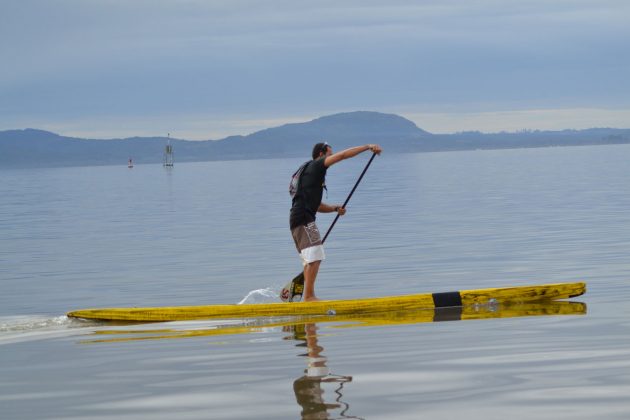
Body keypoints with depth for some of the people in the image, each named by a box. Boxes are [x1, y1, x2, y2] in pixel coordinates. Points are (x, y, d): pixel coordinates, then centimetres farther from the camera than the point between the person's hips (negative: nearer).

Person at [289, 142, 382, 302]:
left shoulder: (314, 174, 26)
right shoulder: (316, 165, -1)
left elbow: (316, 205, 30)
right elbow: (343, 155, -9)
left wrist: (335, 208, 16)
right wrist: (368, 147, -6)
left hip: (297, 219, 10)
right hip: (304, 218, -10)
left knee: (309, 260, 14)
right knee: (314, 257, -14)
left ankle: (309, 296, 14)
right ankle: (309, 296, -17)